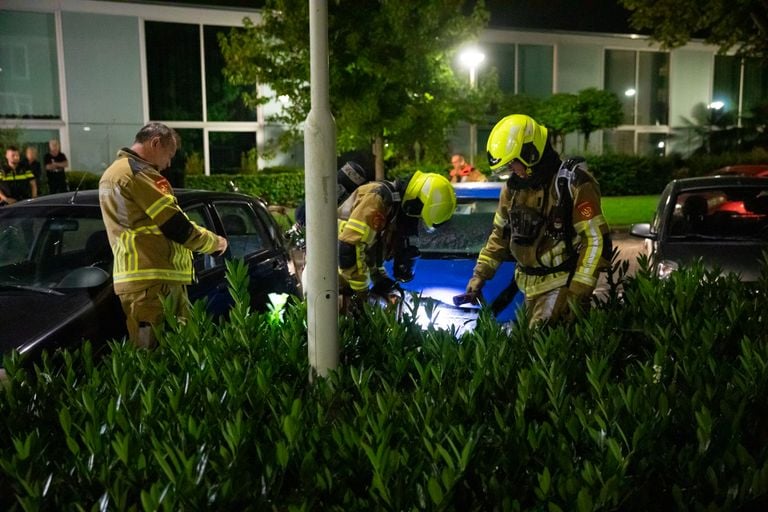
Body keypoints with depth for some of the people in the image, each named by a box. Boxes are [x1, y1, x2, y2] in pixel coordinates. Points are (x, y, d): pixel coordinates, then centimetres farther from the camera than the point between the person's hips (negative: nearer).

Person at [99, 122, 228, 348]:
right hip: (153, 282, -10)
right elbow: (177, 227, -13)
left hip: (138, 278, 10)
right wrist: (215, 242, 4)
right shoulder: (137, 173, -11)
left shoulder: (113, 173, 23)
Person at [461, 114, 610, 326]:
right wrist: (479, 275, 12)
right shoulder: (513, 187, 7)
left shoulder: (573, 183, -16)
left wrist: (578, 291, -22)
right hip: (531, 286, 7)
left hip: (560, 285, -7)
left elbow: (596, 240, -18)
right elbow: (500, 234, 17)